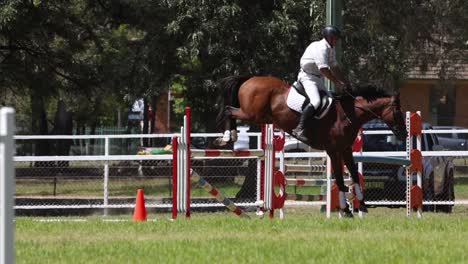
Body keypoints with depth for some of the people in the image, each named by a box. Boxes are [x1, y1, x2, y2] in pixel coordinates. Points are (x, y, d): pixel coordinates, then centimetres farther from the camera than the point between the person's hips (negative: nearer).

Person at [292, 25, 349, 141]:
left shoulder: (330, 49, 12)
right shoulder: (321, 48, -20)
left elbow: (334, 67, 17)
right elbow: (323, 69, -25)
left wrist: (344, 83, 10)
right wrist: (337, 82, -20)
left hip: (318, 78, 11)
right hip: (308, 76, -11)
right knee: (316, 101, -28)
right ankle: (299, 128, -31)